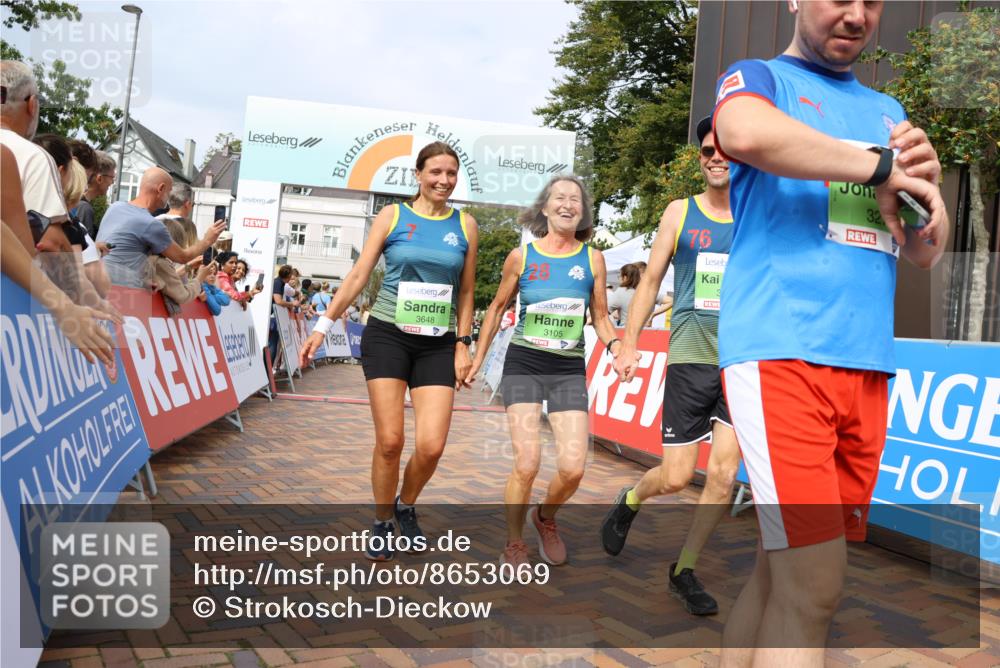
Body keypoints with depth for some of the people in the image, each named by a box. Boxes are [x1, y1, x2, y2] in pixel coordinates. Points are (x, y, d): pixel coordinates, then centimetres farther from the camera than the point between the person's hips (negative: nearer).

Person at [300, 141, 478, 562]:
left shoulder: (465, 225, 7)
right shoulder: (392, 217, 2)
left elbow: (466, 292, 10)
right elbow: (358, 276, 1)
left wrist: (463, 345, 5)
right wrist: (323, 325, -3)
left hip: (438, 345, 2)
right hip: (388, 336, -1)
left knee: (431, 446, -9)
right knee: (389, 441, -4)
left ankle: (406, 507, 22)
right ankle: (382, 524, 20)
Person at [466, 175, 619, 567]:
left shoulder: (592, 259, 4)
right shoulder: (521, 256, 1)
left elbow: (600, 317, 10)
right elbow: (498, 308, 12)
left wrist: (616, 347, -10)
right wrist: (478, 358, 13)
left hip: (569, 369, 2)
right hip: (524, 363, -1)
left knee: (572, 468, -8)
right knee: (527, 464, -12)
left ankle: (545, 519, 25)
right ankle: (513, 545, 11)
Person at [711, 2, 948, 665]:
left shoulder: (887, 110, 25)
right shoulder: (758, 77, 8)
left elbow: (928, 252, 21)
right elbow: (746, 133, -20)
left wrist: (927, 181, 0)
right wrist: (882, 168, -9)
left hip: (869, 364, 6)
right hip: (779, 351, -6)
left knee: (782, 571, 10)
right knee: (813, 585, -11)